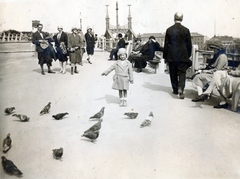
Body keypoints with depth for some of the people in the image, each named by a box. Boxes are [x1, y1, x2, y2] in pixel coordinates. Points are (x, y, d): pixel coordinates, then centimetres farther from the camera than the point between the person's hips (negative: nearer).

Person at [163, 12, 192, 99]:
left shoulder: (169, 30, -3)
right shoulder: (186, 30, -4)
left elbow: (166, 45, 0)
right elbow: (189, 44, 2)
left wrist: (165, 57, 7)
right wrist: (188, 55, 14)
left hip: (171, 56, 1)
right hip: (183, 56, -1)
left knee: (173, 74, 12)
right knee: (182, 73, 2)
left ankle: (175, 89, 21)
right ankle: (180, 89, -15)